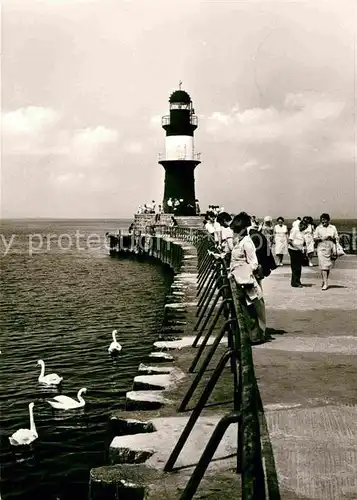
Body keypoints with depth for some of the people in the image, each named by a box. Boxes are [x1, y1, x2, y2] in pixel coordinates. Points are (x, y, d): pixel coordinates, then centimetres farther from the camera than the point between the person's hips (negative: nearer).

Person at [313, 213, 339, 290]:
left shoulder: (333, 228, 10)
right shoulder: (318, 228, 7)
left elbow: (337, 238, 12)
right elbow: (315, 238, 3)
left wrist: (332, 238, -9)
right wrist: (322, 239, -14)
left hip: (330, 249, 2)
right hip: (321, 248, -2)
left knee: (328, 266, 6)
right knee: (323, 265, -12)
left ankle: (324, 280, 22)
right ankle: (325, 283, -14)